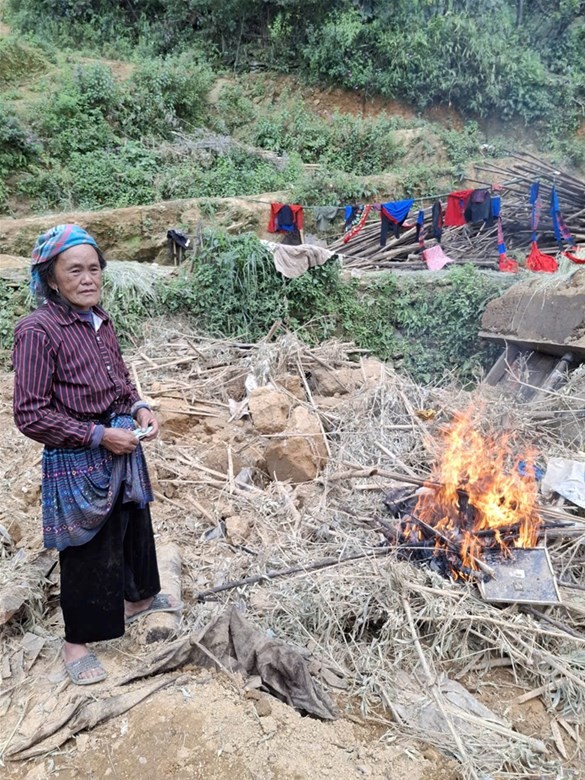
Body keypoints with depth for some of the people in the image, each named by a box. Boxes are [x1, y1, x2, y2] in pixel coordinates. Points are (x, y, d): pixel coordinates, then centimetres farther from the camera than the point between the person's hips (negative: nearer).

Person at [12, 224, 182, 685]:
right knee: (87, 551, 9)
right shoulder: (37, 331, -21)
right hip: (78, 462, -7)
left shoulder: (100, 319, 1)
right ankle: (77, 641, 33)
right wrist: (98, 436, -21)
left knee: (135, 526, 24)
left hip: (123, 449, 7)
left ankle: (138, 598, 50)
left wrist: (138, 409, -4)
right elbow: (30, 414, -20)